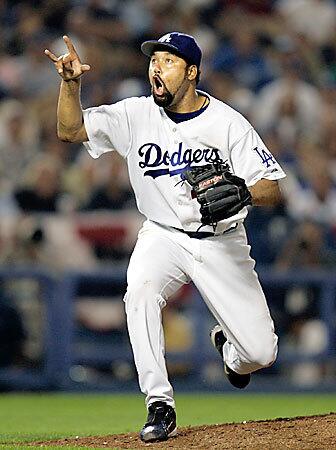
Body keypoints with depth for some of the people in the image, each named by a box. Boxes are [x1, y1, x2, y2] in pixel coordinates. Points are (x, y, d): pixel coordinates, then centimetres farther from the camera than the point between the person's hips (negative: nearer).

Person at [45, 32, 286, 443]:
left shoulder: (228, 123, -12)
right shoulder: (136, 116, -4)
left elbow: (272, 191, -13)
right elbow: (70, 131, -6)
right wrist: (71, 84, -23)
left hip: (221, 242, -1)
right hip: (163, 236, 1)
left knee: (260, 352, -7)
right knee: (140, 291, -34)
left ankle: (229, 348, 34)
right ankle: (160, 408, -26)